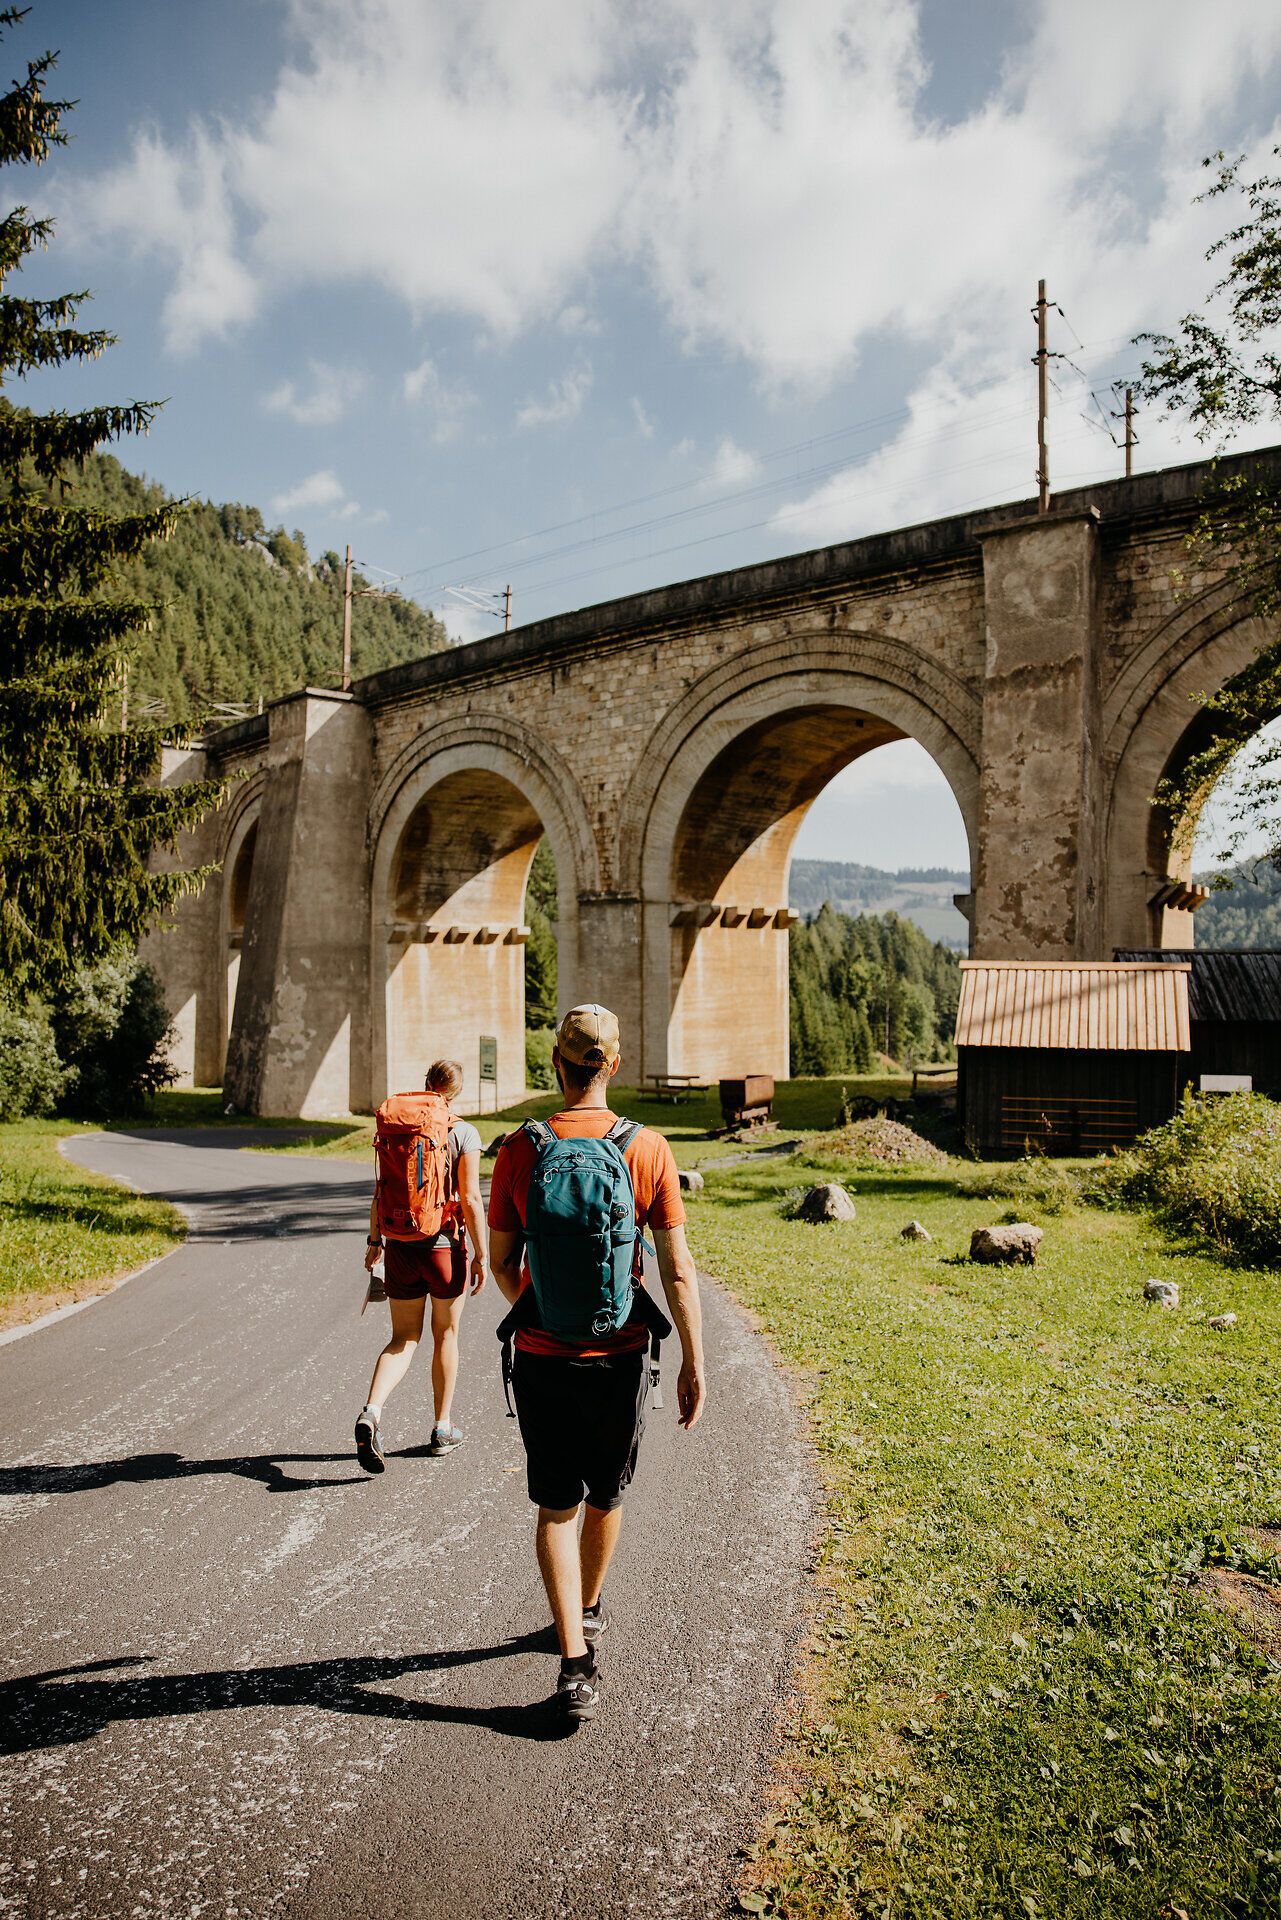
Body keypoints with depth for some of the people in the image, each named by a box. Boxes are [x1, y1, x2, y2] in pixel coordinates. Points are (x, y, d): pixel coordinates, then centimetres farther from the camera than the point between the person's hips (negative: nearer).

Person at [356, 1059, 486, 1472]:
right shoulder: (463, 1132, -9)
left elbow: (380, 1191, 5)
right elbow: (471, 1199, -13)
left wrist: (375, 1241, 15)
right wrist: (480, 1255, -7)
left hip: (400, 1246, 3)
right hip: (445, 1245, -3)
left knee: (404, 1338, 10)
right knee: (445, 1334, 15)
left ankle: (371, 1411, -14)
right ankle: (443, 1428, 24)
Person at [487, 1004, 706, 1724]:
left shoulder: (519, 1151, -9)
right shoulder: (649, 1150, -12)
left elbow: (501, 1261, 2)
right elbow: (678, 1271, -11)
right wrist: (695, 1366, -1)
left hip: (541, 1358, 0)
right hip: (620, 1357, 1)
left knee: (557, 1508, 13)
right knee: (605, 1498, 23)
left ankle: (576, 1661, 6)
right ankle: (588, 1611, 45)